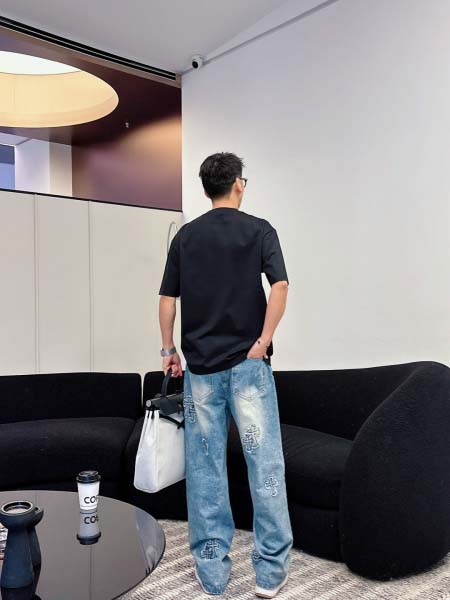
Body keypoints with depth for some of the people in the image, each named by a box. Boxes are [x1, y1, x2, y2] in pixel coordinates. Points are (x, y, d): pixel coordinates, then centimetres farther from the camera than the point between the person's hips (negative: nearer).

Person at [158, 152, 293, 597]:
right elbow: (279, 285, -15)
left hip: (199, 364, 3)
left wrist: (168, 349, 14)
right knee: (265, 463, 4)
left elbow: (167, 299, 5)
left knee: (204, 467, 9)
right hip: (247, 362, -2)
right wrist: (263, 341, -10)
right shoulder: (259, 230, 0)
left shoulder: (185, 235, 8)